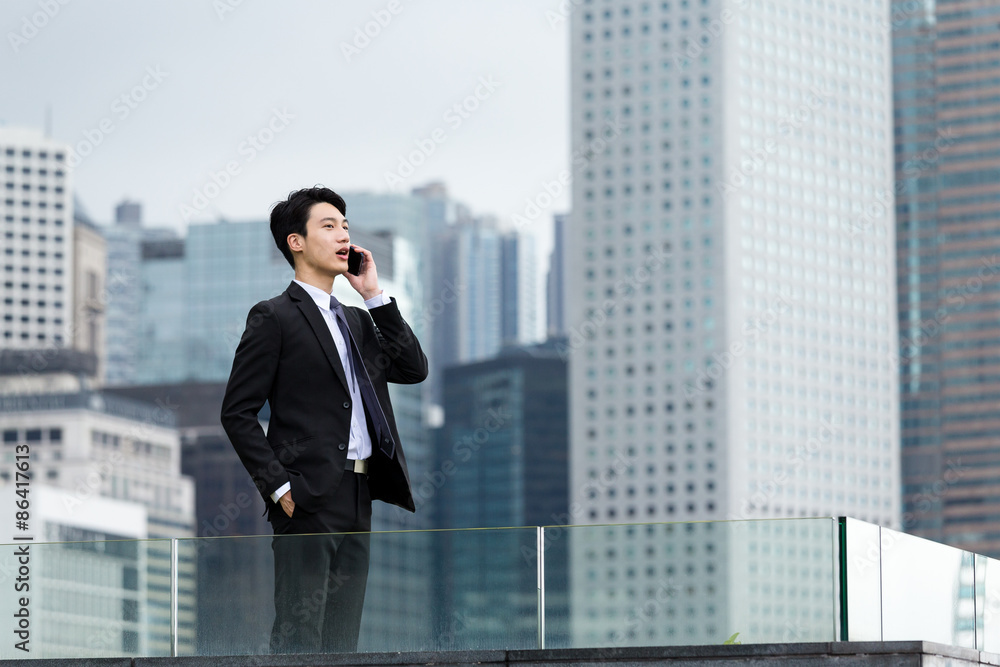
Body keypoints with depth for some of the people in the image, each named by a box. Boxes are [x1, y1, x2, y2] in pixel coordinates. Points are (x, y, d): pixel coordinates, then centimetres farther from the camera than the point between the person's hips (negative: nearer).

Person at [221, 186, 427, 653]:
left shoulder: (357, 320, 20)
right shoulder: (274, 318, -3)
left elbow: (414, 369, 9)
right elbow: (237, 413, -7)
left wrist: (375, 295, 6)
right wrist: (278, 486, -14)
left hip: (357, 498, 7)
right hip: (308, 500, -7)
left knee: (343, 639, 8)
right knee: (299, 636, -10)